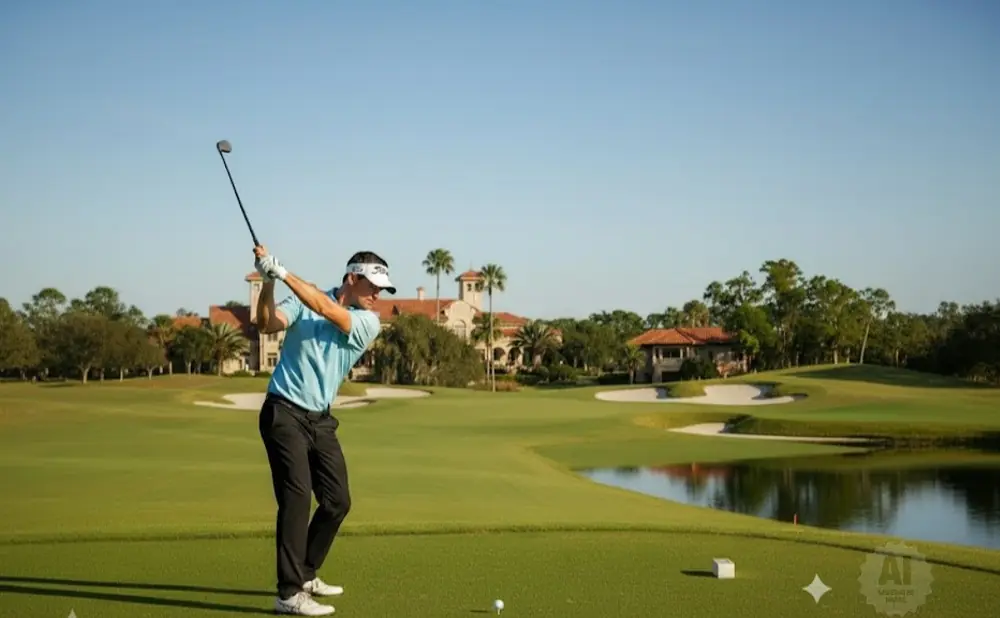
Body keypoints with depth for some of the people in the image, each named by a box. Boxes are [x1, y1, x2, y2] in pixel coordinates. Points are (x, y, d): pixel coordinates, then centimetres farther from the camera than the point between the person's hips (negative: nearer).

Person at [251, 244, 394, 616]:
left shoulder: (368, 322, -1)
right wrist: (268, 282, -33)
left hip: (321, 420, 5)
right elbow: (267, 324, -18)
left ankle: (305, 574, 27)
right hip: (284, 413, -5)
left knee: (337, 501, 8)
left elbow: (327, 310, -18)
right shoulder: (301, 300, -3)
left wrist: (284, 273, -27)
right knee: (297, 497, -14)